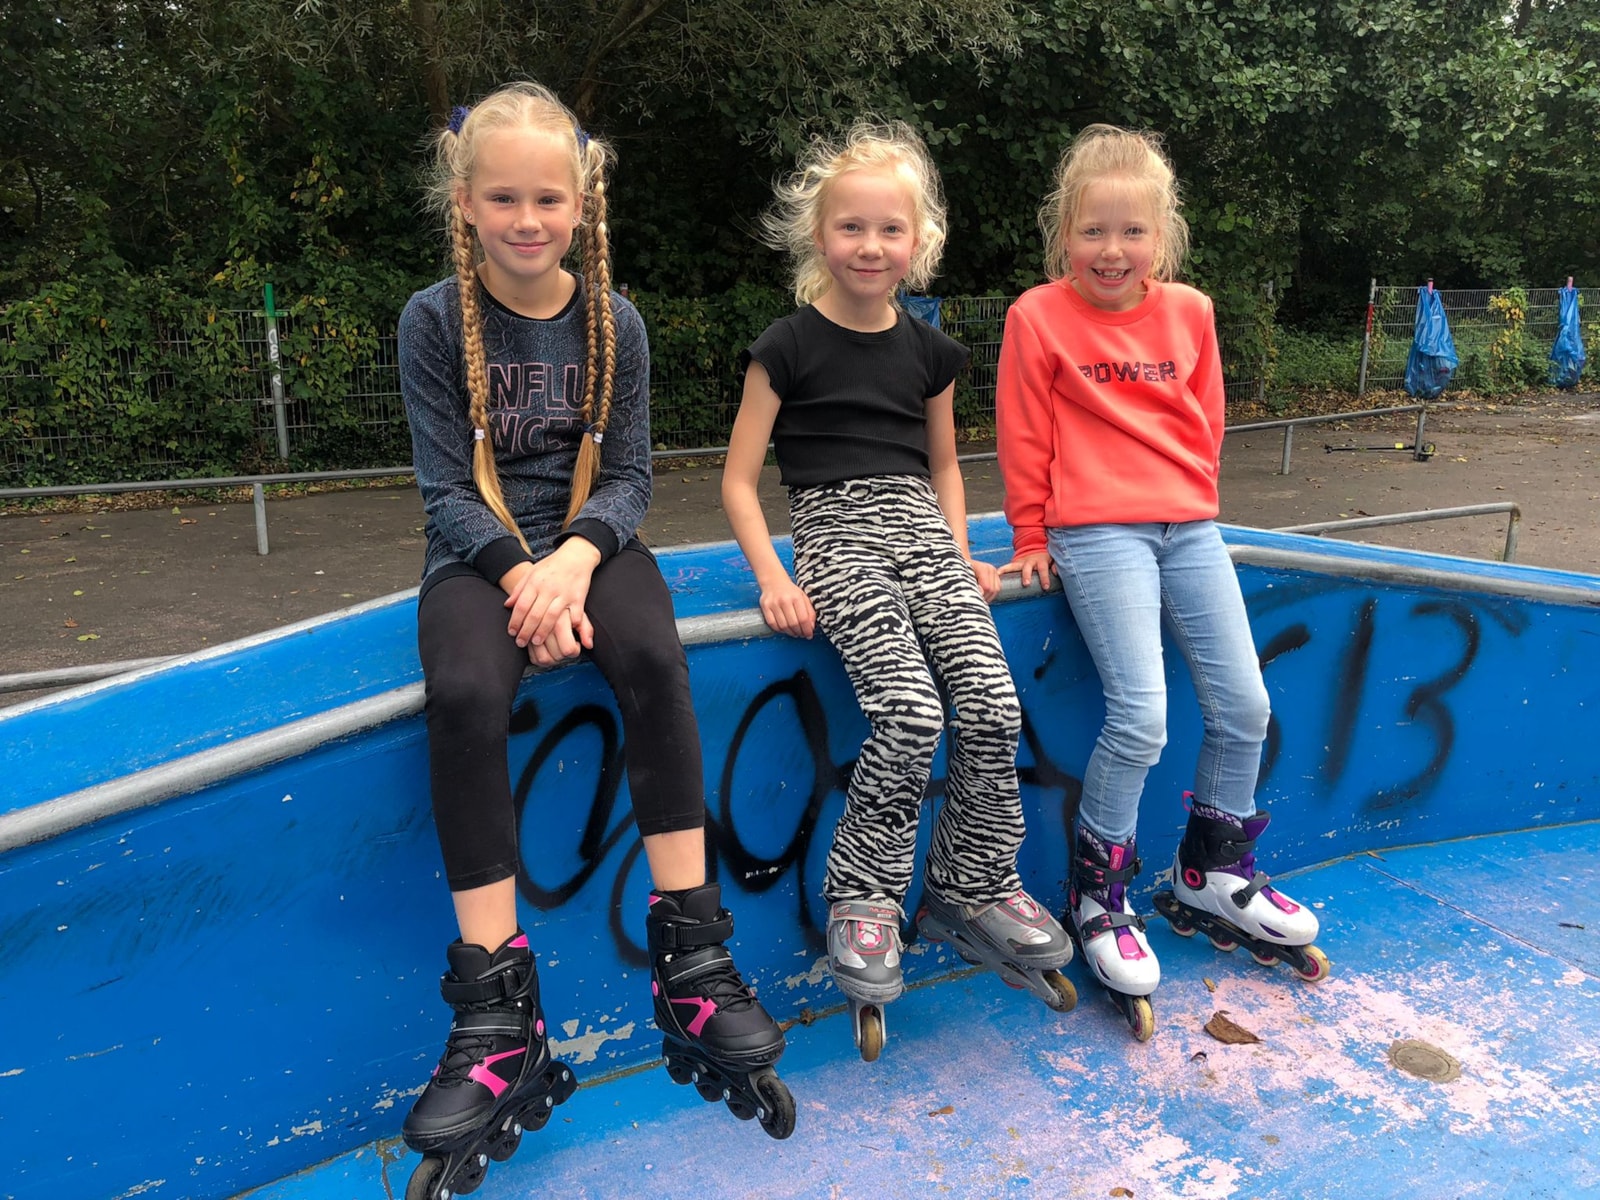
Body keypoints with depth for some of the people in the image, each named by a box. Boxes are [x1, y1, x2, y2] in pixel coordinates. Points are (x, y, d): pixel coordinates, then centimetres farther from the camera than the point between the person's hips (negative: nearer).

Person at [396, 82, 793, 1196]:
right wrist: (517, 571, -21)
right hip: (477, 553, -1)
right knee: (466, 695, -32)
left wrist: (575, 558, -18)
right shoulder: (436, 319, 0)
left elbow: (630, 475, 1)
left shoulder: (612, 321, 4)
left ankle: (692, 961, -23)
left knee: (655, 660, -31)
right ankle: (498, 1017, -24)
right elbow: (446, 486, -4)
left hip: (587, 541, 1)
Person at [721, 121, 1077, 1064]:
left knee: (995, 706, -15)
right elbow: (739, 478, 0)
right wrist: (773, 579, -11)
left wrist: (960, 554, 11)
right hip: (837, 534, -4)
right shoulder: (789, 348, 0)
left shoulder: (929, 351, 14)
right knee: (911, 713, -25)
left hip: (922, 529, 4)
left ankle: (974, 886, 6)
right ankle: (863, 896, -4)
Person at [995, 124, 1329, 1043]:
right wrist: (1032, 539, 3)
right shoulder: (1039, 317, -2)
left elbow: (1205, 422, 19)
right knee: (1141, 716, -16)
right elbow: (1024, 441, 1)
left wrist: (1192, 501, 15)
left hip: (1190, 527, 5)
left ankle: (1216, 869, 27)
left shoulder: (1190, 313, 10)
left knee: (1244, 704, 3)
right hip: (1096, 531, -5)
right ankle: (1097, 895, 6)